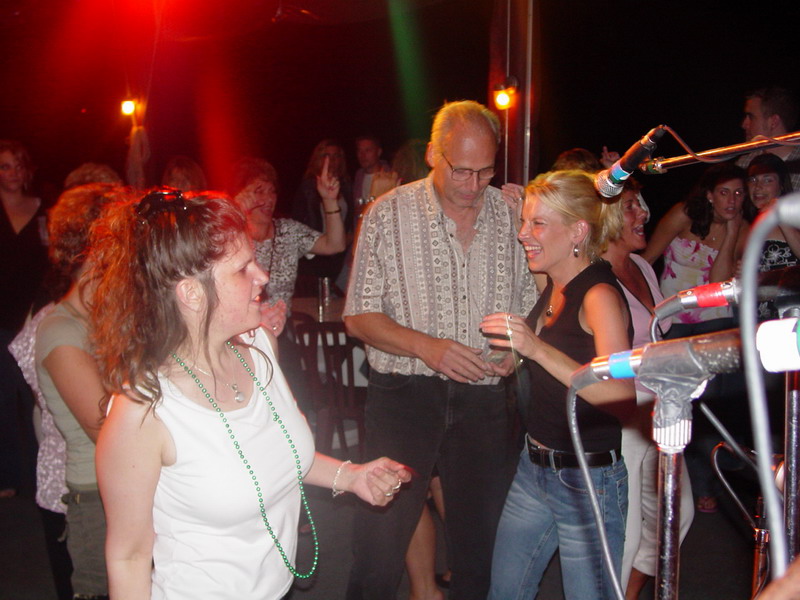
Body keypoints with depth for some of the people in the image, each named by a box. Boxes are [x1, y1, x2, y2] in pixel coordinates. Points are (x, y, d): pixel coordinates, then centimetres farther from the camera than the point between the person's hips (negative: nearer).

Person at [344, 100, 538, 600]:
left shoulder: (512, 215, 4)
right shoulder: (389, 214, -3)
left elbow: (532, 301, 13)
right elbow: (360, 316, -3)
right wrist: (426, 346, -18)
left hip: (483, 397, 3)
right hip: (404, 393, -2)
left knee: (482, 537, 13)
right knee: (382, 537, 3)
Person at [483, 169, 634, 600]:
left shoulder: (600, 294, -18)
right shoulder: (553, 288, 7)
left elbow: (621, 396, -30)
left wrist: (538, 348, -35)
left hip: (589, 481, -8)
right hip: (533, 468, 8)